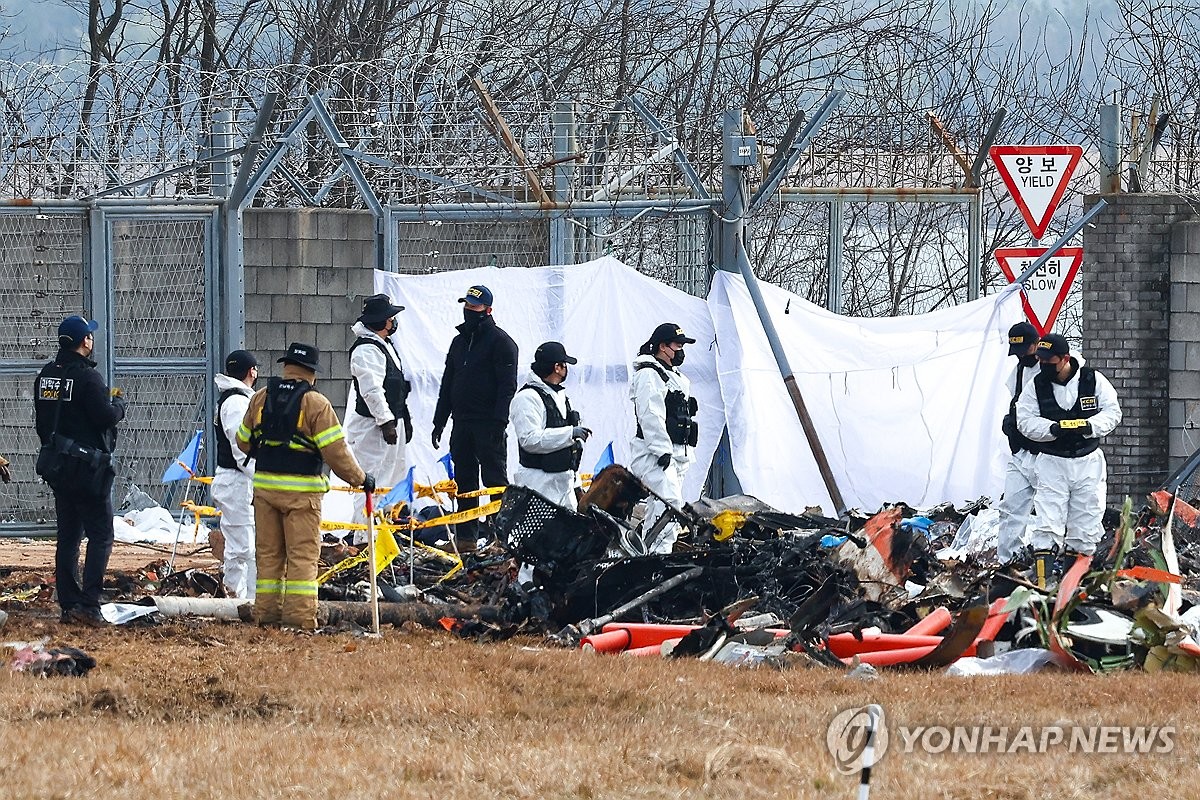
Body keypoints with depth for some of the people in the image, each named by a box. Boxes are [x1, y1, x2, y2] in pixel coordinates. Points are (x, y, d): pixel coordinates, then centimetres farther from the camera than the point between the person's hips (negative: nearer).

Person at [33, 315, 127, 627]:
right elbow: (107, 418, -19)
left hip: (57, 467, 8)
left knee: (67, 537, 13)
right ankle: (89, 605, -13)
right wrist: (119, 402, 1)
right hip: (88, 469, -8)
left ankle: (68, 605, 12)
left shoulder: (46, 375, 9)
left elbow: (40, 421, 15)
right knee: (100, 536, -4)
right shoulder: (87, 377, -17)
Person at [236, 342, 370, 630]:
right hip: (302, 490, -4)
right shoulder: (315, 404, -10)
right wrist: (360, 478, -1)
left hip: (265, 485, 4)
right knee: (302, 554, -1)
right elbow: (335, 450, -13)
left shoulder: (260, 399, 5)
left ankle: (267, 612, 15)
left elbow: (244, 442, 15)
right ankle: (299, 616, -4)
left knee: (268, 552, 13)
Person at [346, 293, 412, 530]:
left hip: (391, 421, 11)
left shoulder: (384, 345, 18)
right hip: (373, 428, -11)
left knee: (395, 473, 16)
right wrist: (386, 422, -23)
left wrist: (405, 420, 25)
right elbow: (372, 390, -23)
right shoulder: (366, 350, -17)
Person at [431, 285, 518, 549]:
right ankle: (466, 536, 10)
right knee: (464, 480, 7)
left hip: (488, 426, -7)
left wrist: (498, 422, -20)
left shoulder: (500, 342, -5)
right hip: (462, 423, 7)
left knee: (495, 479, -6)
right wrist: (439, 422, 16)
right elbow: (447, 385, 22)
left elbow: (507, 386, -12)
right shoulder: (460, 341, 18)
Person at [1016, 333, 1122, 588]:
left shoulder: (1094, 380, -4)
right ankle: (1040, 583, -15)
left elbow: (1112, 412, -1)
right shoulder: (1036, 386, -2)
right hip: (1052, 463, -1)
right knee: (1048, 524, -11)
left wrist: (1088, 426, -20)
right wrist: (1052, 429, -24)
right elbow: (1025, 421, -5)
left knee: (1085, 524, 5)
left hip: (1088, 462, 1)